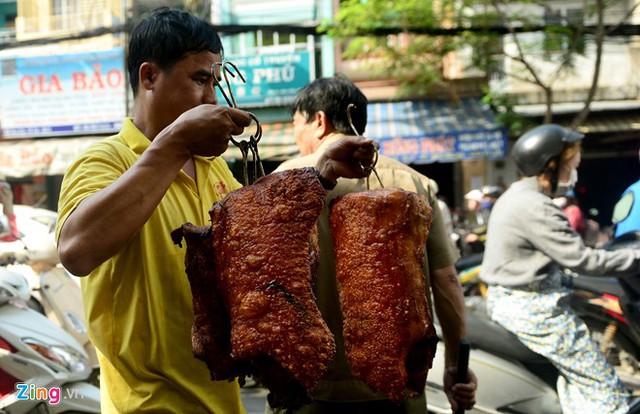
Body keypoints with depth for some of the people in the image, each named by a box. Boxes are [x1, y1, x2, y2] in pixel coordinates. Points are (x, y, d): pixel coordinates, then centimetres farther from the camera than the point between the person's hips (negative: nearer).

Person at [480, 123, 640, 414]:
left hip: (505, 300, 11)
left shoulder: (514, 196, 11)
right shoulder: (535, 207, -22)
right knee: (606, 388, -3)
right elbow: (580, 260, -23)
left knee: (574, 375, 22)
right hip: (532, 308, -11)